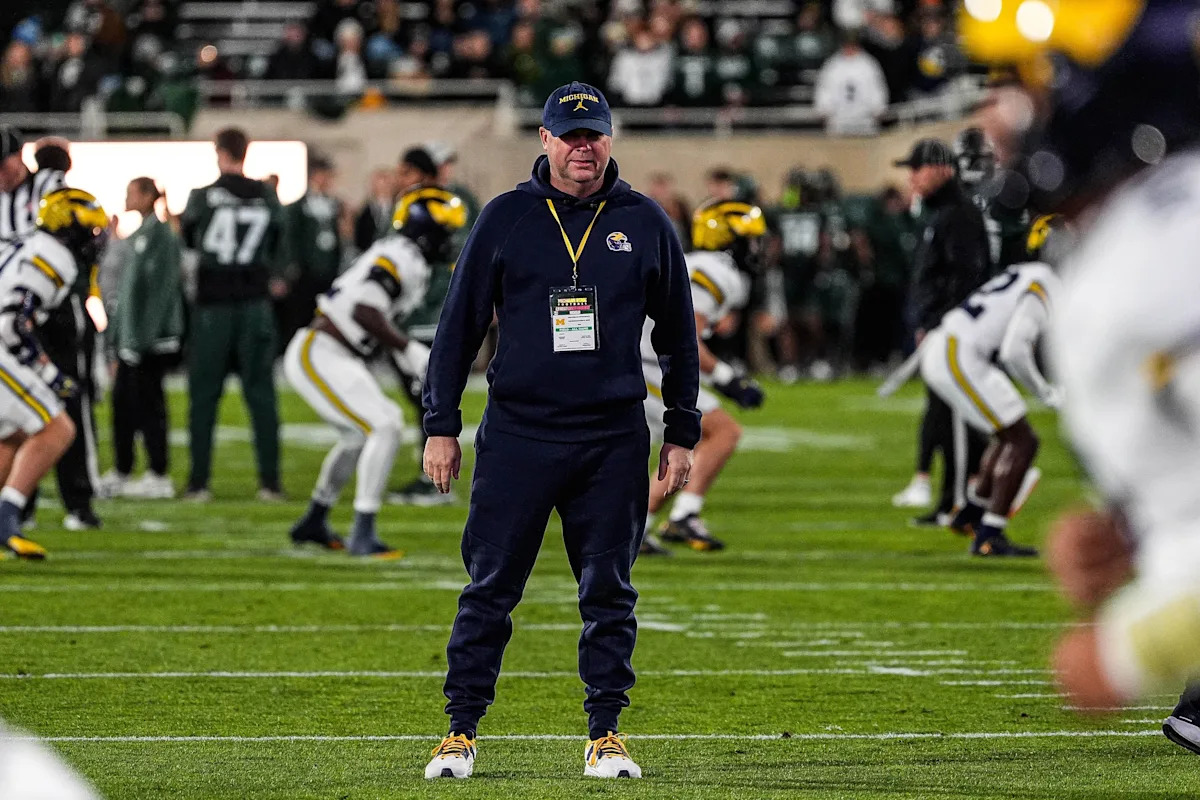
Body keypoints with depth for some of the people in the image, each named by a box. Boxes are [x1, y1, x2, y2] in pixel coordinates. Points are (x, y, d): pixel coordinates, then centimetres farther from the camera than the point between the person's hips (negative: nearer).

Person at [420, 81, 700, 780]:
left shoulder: (644, 223, 6)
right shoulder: (505, 219, 4)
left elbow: (679, 335, 12)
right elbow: (460, 324, 7)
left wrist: (683, 434, 9)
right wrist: (441, 427, 2)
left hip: (614, 441, 1)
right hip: (517, 434, -1)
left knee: (609, 593, 4)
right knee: (490, 588, -1)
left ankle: (606, 735, 11)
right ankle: (462, 731, 4)